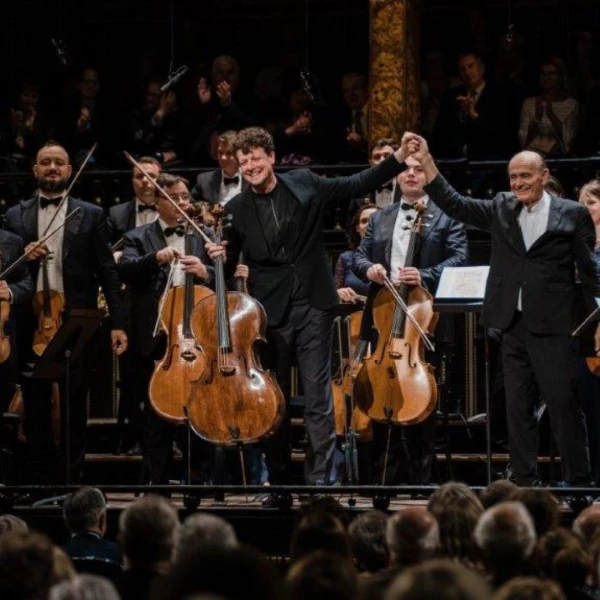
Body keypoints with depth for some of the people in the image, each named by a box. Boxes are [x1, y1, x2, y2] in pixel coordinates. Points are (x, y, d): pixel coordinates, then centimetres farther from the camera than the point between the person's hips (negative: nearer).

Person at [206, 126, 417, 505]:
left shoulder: (305, 185, 2)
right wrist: (219, 258, -14)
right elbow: (230, 266, 8)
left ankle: (320, 479, -5)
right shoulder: (237, 209, 4)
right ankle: (279, 482, 15)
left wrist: (399, 159, -2)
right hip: (269, 311, 1)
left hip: (312, 304, -1)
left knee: (318, 396, -5)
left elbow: (358, 186, 6)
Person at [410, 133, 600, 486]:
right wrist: (427, 162, -5)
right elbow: (454, 204, 5)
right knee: (518, 409, 8)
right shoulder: (502, 210, 11)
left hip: (553, 327, -4)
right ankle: (525, 483, 13)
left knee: (564, 407, -2)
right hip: (513, 325, 4)